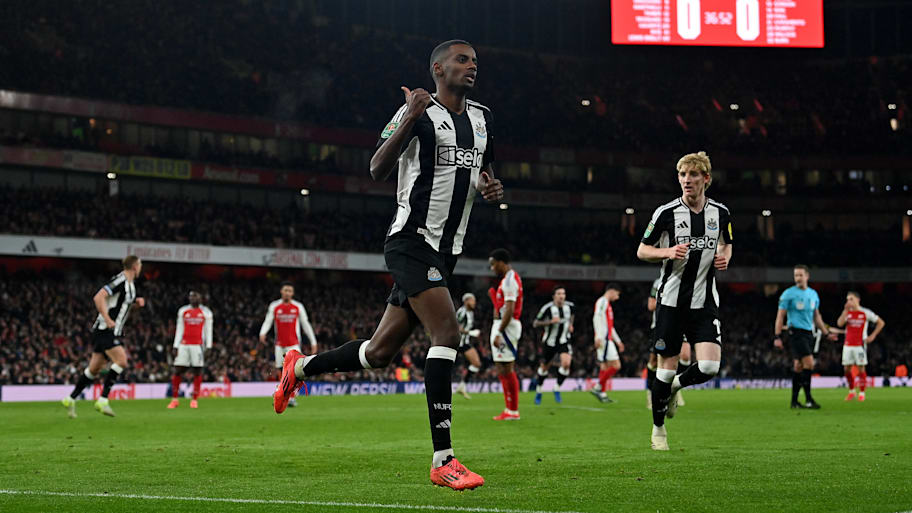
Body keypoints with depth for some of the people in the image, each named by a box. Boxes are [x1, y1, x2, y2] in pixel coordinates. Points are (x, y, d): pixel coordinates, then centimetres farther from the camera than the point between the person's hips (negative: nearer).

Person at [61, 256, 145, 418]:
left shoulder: (131, 284, 15)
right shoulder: (119, 280, -15)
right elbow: (99, 297, -23)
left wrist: (137, 302, 12)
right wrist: (107, 319, -27)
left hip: (112, 331, 10)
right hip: (105, 330, -10)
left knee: (94, 368, 11)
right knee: (121, 362, -19)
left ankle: (71, 400, 18)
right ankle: (103, 400, -16)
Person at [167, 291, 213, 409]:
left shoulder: (206, 312, 6)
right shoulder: (183, 311, 10)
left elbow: (208, 331, 7)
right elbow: (179, 329, 12)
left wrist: (208, 346, 1)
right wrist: (176, 346, 6)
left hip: (198, 345, -1)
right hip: (184, 345, 1)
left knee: (197, 372, -2)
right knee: (177, 371, -2)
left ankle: (194, 399, 5)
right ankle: (174, 399, 6)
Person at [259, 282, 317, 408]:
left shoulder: (298, 307, 3)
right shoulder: (274, 306, 5)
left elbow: (306, 325, 9)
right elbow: (267, 322, 3)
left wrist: (313, 342, 8)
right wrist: (263, 333, -19)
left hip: (294, 344, -2)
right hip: (280, 344, 2)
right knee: (282, 371, 3)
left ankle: (292, 398, -17)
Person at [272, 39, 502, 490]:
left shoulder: (481, 118, 15)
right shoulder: (418, 112, -8)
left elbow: (482, 176, 27)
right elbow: (378, 171, -17)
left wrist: (491, 188, 3)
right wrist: (410, 119, -27)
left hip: (445, 251, 8)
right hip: (411, 242, -8)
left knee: (380, 352, 10)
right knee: (447, 331, -23)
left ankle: (301, 367, 36)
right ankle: (443, 461, -22)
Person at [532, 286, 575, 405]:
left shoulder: (570, 306, -4)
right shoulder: (547, 308, -17)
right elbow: (535, 324, -13)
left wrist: (570, 324, 7)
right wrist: (550, 321, -25)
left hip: (564, 341, 2)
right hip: (549, 342, -2)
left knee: (566, 363, -23)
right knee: (544, 367, 10)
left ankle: (557, 389, -4)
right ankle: (538, 391, 35)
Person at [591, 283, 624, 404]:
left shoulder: (607, 304, 25)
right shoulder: (602, 301, -5)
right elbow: (597, 318, -18)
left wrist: (618, 341, 31)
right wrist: (599, 336, -26)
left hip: (607, 339, 10)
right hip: (604, 339, -10)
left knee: (605, 367, 8)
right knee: (616, 365, -13)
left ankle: (603, 394, 8)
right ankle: (598, 387, -11)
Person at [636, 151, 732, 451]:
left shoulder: (720, 213, 3)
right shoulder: (666, 213, -6)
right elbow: (642, 251, 2)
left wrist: (725, 257, -1)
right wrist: (669, 252, -17)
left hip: (705, 302, 2)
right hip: (672, 300, -2)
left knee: (709, 367, -13)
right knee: (667, 367, 1)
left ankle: (676, 385, 22)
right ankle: (658, 428, 22)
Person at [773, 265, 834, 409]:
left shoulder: (813, 294, 13)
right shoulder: (788, 294, -4)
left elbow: (816, 316, 24)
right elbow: (780, 316, -4)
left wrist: (826, 333, 21)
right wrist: (777, 336, -10)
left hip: (808, 333, 6)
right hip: (796, 332, -6)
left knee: (799, 366, 8)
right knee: (809, 363, -17)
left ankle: (794, 401, 12)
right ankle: (808, 399, -14)